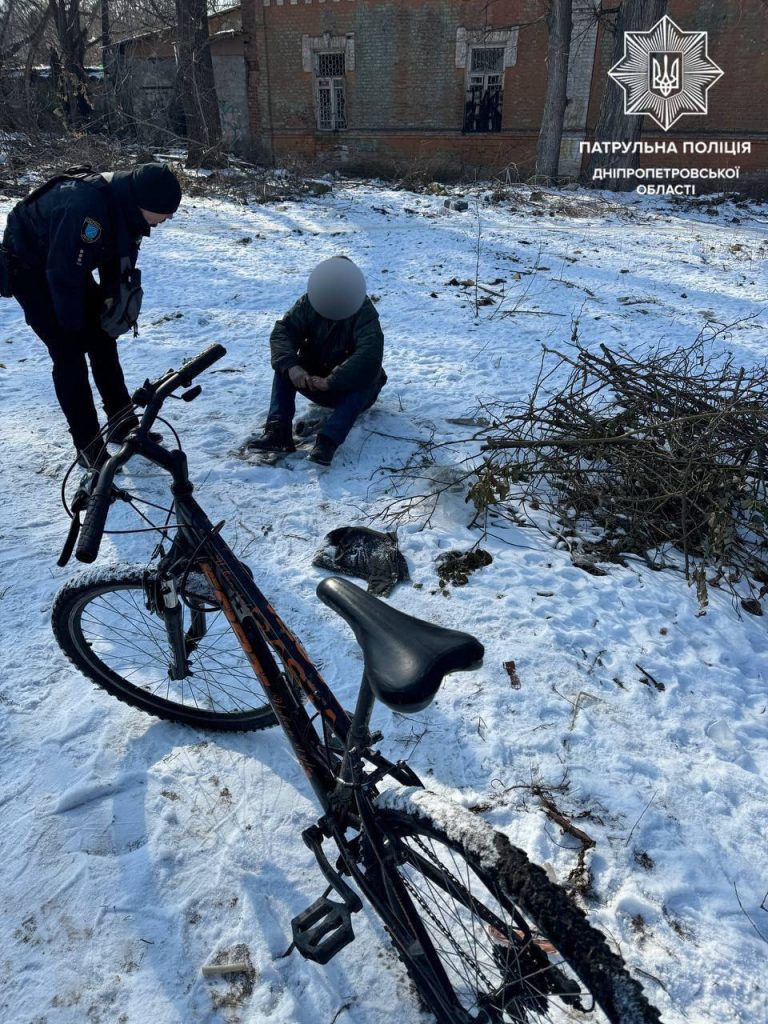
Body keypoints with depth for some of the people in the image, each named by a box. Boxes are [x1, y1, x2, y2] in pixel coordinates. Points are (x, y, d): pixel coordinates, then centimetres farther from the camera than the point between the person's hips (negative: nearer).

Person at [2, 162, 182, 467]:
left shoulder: (129, 204, -12)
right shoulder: (88, 206, -38)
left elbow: (121, 253, 2)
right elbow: (62, 272, -33)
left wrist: (112, 295, -10)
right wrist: (72, 324, -21)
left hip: (68, 265, 8)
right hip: (30, 267, -8)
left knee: (103, 339, 7)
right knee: (70, 353, -11)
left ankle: (123, 424, 20)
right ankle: (88, 447, -3)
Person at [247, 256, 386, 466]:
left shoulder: (364, 313, -21)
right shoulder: (309, 303, -7)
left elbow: (369, 356, -37)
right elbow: (282, 332, -17)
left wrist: (330, 382, -43)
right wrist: (292, 366, -37)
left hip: (352, 389, -4)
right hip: (315, 380, 4)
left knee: (365, 377, -36)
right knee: (284, 366, -18)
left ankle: (327, 441, -48)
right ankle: (278, 431, -32)